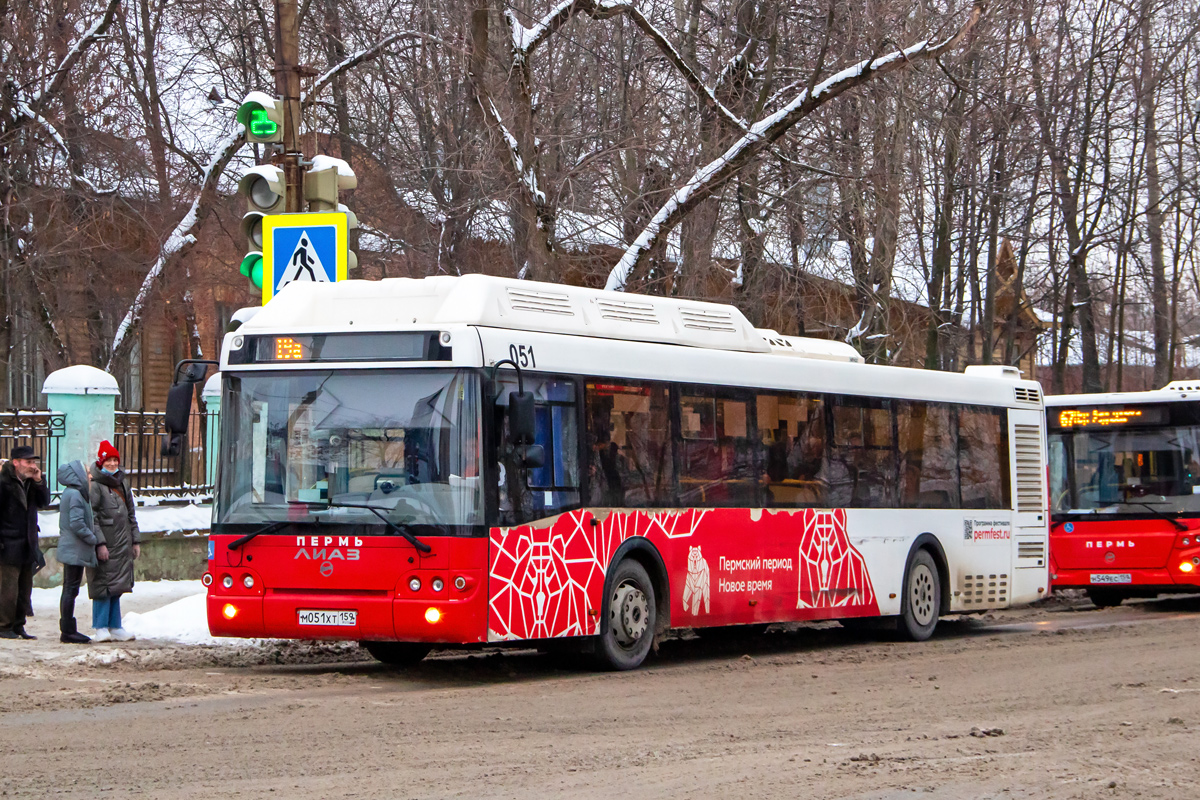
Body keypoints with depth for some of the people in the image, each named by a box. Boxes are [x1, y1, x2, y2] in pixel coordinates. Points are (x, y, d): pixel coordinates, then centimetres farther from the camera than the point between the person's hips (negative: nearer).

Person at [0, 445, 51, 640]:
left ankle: (18, 626, 17)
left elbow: (44, 502, 10)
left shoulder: (30, 482, 11)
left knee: (25, 589, 10)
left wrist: (39, 482, -5)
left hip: (27, 546, 8)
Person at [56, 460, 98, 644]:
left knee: (70, 590, 13)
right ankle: (67, 631, -4)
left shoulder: (73, 493, 15)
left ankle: (68, 630, 18)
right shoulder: (74, 495, -16)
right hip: (74, 551, -10)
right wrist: (94, 539, -12)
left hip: (72, 551, 10)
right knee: (71, 589, -7)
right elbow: (77, 524, -22)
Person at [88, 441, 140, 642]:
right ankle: (101, 628, -2)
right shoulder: (95, 486, -7)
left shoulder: (122, 485, 17)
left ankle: (115, 627, 14)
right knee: (103, 586, -7)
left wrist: (135, 541, 17)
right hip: (105, 546, -7)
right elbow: (92, 518, -12)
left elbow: (131, 515, 22)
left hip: (122, 546, 7)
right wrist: (100, 543, -18)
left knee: (117, 587, 10)